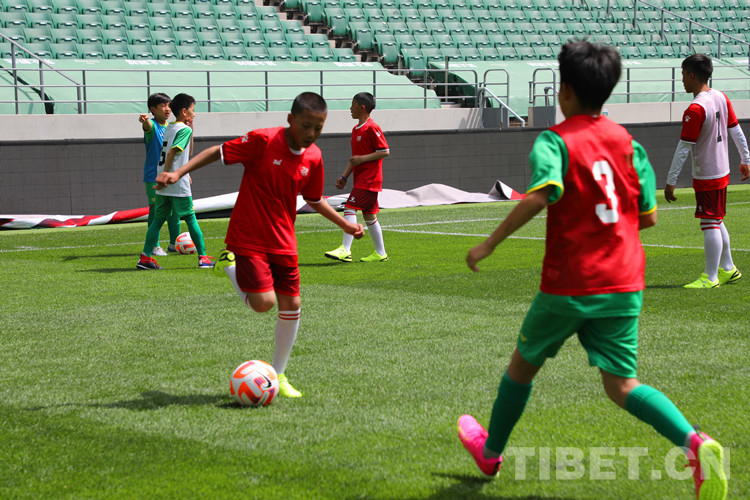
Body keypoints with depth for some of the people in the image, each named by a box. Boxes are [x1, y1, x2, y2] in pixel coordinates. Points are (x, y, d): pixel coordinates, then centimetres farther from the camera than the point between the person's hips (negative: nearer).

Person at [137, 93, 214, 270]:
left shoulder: (169, 128, 18)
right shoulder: (184, 129, -9)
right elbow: (172, 152, -20)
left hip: (163, 185, 7)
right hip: (178, 184, -7)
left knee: (158, 219, 7)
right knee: (191, 219, 2)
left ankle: (145, 257, 0)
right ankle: (203, 258, 7)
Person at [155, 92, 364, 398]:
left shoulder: (313, 157, 0)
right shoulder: (263, 141, -17)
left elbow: (314, 199, 17)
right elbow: (217, 152, -12)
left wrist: (344, 224, 15)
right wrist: (179, 172, -19)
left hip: (283, 242, 6)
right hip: (248, 238, -5)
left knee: (292, 305, 3)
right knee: (263, 302, -15)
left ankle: (278, 374, 21)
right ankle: (229, 264, 15)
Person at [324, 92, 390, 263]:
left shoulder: (371, 128, -13)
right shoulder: (356, 129, 16)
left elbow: (385, 151, -15)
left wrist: (363, 158, -19)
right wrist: (344, 176, 17)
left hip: (368, 179, -10)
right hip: (360, 178, 10)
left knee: (350, 208, -17)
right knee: (369, 215, 11)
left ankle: (345, 250, -21)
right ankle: (380, 253, 16)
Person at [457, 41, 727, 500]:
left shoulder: (555, 141, -8)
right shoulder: (627, 142, 7)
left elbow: (541, 194, -27)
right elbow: (648, 216, 7)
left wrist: (490, 244, -21)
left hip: (569, 284, -4)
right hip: (624, 283, 4)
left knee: (524, 364, 18)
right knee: (621, 383, 3)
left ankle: (491, 451, 37)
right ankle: (694, 442, -22)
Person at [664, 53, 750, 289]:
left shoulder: (695, 109, -21)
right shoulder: (721, 98, 4)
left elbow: (683, 149, -21)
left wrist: (671, 181, -17)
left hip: (706, 176, -9)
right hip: (722, 171, 9)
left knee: (710, 224, -4)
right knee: (716, 222, 19)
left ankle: (710, 277, -1)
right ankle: (727, 269, 27)